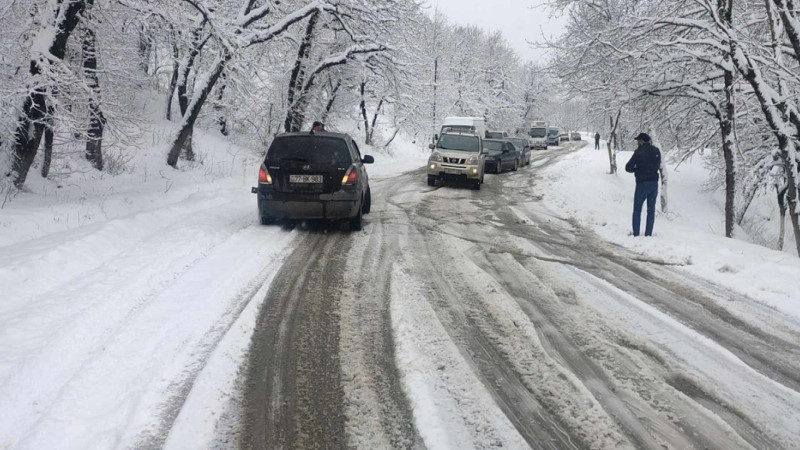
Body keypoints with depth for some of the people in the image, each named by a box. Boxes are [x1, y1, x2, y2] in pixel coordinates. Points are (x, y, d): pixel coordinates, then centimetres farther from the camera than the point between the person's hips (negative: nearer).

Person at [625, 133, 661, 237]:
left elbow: (628, 168, -12)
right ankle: (648, 234, 10)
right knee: (651, 210, 10)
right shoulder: (656, 151, 5)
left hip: (642, 184, -5)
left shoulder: (639, 152, -13)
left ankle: (636, 234, 4)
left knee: (637, 210, 5)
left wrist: (636, 169, 6)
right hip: (654, 183, 5)